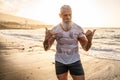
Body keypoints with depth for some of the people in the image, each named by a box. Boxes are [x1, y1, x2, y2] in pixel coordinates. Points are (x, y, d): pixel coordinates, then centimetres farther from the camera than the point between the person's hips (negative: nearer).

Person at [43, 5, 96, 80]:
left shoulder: (78, 28, -10)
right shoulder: (55, 29, -6)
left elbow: (86, 48, -9)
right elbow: (46, 48, -7)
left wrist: (90, 39, -32)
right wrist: (46, 38, -30)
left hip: (74, 61, 0)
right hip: (60, 61, 1)